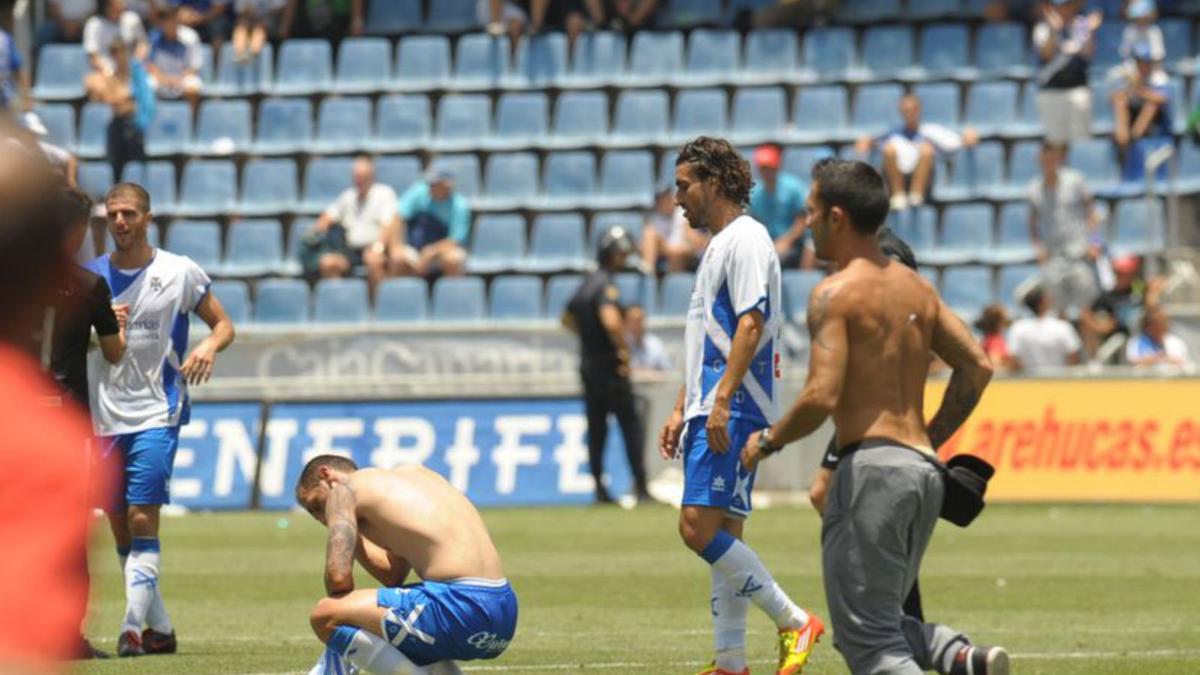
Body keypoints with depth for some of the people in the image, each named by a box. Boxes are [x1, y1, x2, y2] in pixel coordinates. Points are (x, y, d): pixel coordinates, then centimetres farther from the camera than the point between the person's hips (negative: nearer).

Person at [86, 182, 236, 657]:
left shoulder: (179, 272, -2)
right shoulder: (90, 275, 5)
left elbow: (223, 323, 5)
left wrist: (209, 345, -17)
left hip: (157, 413, -4)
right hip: (104, 417, 4)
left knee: (142, 519, -15)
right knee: (120, 529, 6)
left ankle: (134, 628, -18)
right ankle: (160, 628, 17)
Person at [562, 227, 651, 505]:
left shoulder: (587, 283, 13)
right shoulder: (606, 285, -16)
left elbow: (567, 318, 28)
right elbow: (611, 321, -32)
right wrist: (623, 349, -19)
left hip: (588, 365, 9)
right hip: (610, 367, -9)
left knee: (596, 427, 11)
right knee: (630, 422, -3)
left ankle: (599, 489, 12)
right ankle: (640, 485, -7)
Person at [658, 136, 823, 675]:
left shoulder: (745, 241, -9)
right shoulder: (718, 246, 22)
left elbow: (751, 324, -20)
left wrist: (722, 399, -26)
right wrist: (682, 410, 24)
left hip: (732, 412, -10)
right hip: (709, 412, 10)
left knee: (700, 528, -17)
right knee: (721, 537, 8)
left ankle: (794, 622, -12)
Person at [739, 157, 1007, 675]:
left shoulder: (836, 293, -9)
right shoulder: (917, 288, 15)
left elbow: (822, 397, -17)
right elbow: (977, 367, 14)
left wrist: (767, 441, -1)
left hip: (870, 464, -8)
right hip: (924, 470, 8)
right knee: (883, 620, 19)